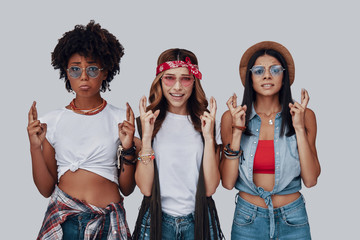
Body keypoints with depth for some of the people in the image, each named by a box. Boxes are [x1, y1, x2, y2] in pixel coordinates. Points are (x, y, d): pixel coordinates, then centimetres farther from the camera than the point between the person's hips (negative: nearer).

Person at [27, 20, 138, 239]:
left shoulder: (121, 119, 1)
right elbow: (46, 189, 3)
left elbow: (127, 188, 1)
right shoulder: (52, 121, 4)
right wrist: (35, 147, -8)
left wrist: (127, 148, -12)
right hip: (62, 220, 1)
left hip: (108, 222, 0)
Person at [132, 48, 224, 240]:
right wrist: (146, 138, -16)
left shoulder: (206, 123, 2)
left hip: (198, 221, 1)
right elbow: (145, 188, -9)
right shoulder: (146, 122, -1)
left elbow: (210, 188, -7)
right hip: (157, 220, -1)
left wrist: (209, 137, -13)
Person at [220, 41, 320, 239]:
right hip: (247, 219, 0)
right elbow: (228, 182, -8)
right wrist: (237, 132, -16)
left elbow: (310, 180, -9)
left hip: (292, 221, 1)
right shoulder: (232, 118, -4)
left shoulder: (304, 116, -3)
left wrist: (299, 128, -14)